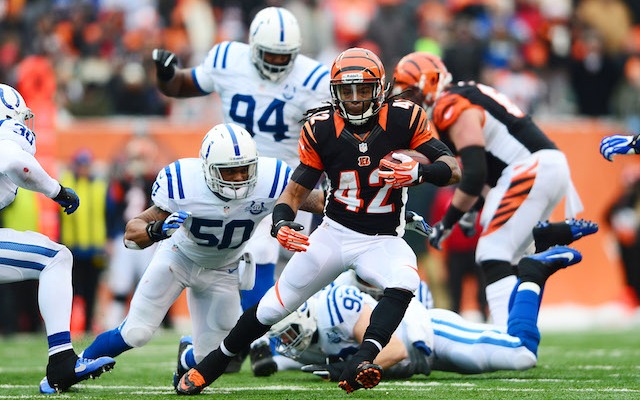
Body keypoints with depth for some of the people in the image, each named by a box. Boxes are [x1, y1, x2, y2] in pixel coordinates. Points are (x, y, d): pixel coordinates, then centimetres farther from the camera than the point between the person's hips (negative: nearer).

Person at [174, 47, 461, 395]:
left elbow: (453, 170, -13)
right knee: (274, 306, 3)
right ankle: (208, 368, 23)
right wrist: (281, 223, -24)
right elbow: (296, 190, -3)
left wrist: (420, 172, -35)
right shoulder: (321, 130, -8)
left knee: (404, 284, -35)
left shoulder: (404, 120, -13)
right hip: (335, 233, 1)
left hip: (382, 241, -1)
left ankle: (359, 365, -45)